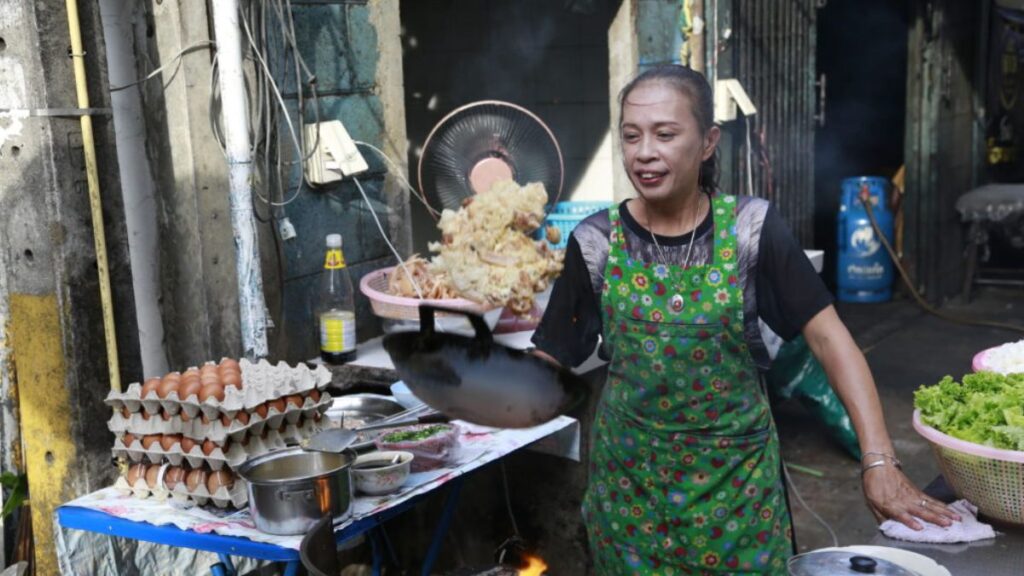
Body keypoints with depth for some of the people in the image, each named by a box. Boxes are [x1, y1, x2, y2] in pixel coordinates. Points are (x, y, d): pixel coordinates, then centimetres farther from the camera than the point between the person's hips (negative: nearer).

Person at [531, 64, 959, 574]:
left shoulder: (751, 228, -10)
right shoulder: (597, 242, -7)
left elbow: (829, 338, -11)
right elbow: (547, 360, -3)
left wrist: (879, 462, -17)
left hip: (738, 475, 0)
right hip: (629, 478, 1)